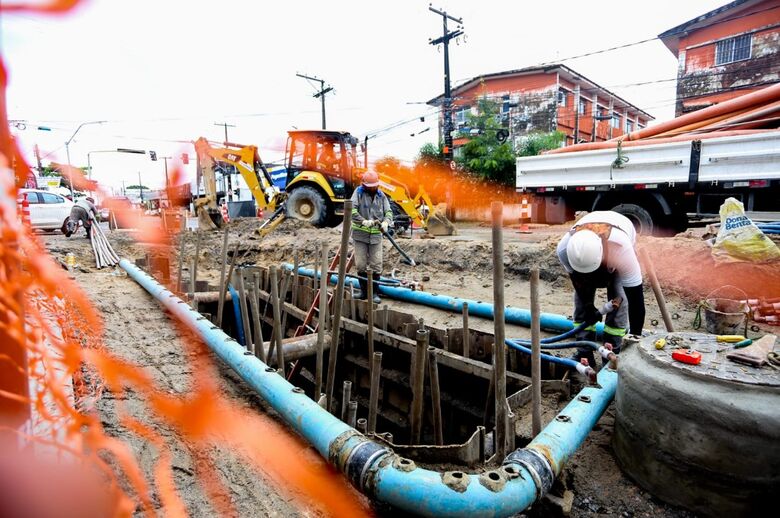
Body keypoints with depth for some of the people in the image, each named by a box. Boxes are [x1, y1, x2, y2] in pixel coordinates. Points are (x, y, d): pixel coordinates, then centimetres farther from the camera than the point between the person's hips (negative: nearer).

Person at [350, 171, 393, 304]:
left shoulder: (381, 195, 7)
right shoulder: (358, 192, -2)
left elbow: (388, 211, 6)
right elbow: (351, 209, -14)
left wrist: (386, 222, -16)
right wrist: (363, 221, -25)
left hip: (376, 235, 2)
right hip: (360, 234, -1)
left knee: (376, 265, 0)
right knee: (361, 264, 4)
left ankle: (374, 292, 11)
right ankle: (364, 291, 19)